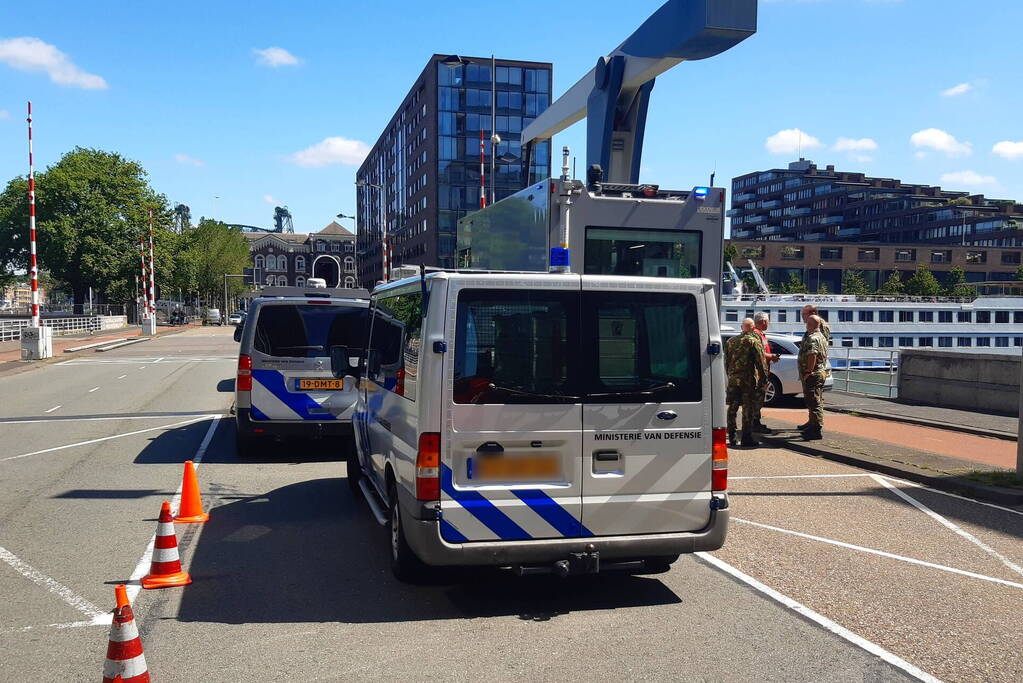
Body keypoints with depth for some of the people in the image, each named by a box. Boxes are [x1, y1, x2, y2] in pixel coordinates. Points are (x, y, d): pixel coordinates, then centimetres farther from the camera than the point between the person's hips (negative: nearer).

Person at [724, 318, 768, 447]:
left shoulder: (731, 341, 10)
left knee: (732, 408, 12)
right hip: (748, 380, -5)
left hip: (733, 379, 5)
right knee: (748, 409, 0)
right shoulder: (754, 341, -7)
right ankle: (746, 438, 2)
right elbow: (761, 361, -10)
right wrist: (763, 377, -2)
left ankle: (731, 436, 14)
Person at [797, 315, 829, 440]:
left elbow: (812, 356, -29)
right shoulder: (821, 337, 16)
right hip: (821, 372, 11)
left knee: (814, 402, -10)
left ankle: (816, 430, -11)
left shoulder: (812, 338, -17)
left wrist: (808, 372, -23)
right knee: (816, 401, 20)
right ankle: (813, 424, 32)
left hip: (813, 375, -11)